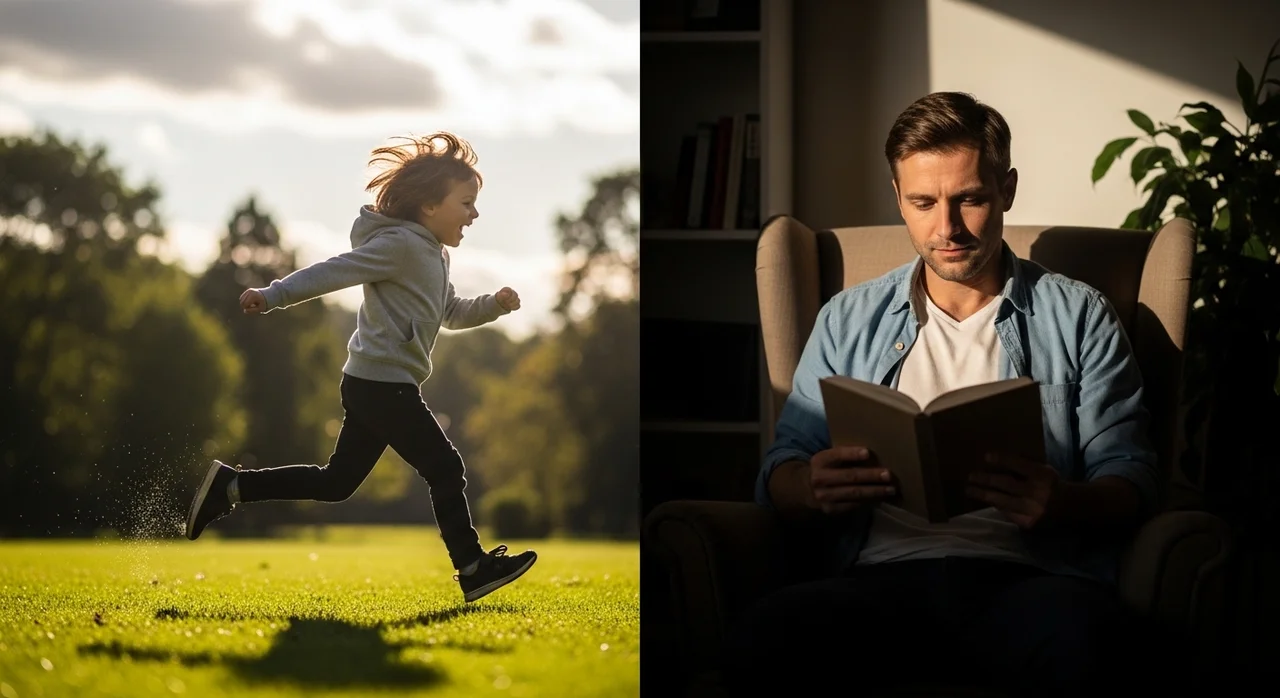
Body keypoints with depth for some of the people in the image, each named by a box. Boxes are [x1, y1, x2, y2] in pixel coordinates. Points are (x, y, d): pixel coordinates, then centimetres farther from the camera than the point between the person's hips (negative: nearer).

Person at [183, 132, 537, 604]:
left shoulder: (433, 254, 19)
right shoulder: (399, 244, -13)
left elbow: (451, 313, 29)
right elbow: (333, 271, -19)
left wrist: (493, 305, 12)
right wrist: (272, 296, -26)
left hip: (372, 387, 10)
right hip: (384, 385, -10)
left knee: (335, 482, 13)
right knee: (445, 470, -3)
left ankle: (231, 485, 15)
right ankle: (474, 569, 4)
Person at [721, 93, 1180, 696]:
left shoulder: (1078, 317, 17)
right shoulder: (848, 320, 23)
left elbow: (1130, 479, 10)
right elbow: (780, 472, 18)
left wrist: (1062, 504, -14)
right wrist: (813, 488, -8)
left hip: (1025, 578, -2)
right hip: (883, 575, 2)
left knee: (1085, 643, -41)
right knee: (761, 640, -33)